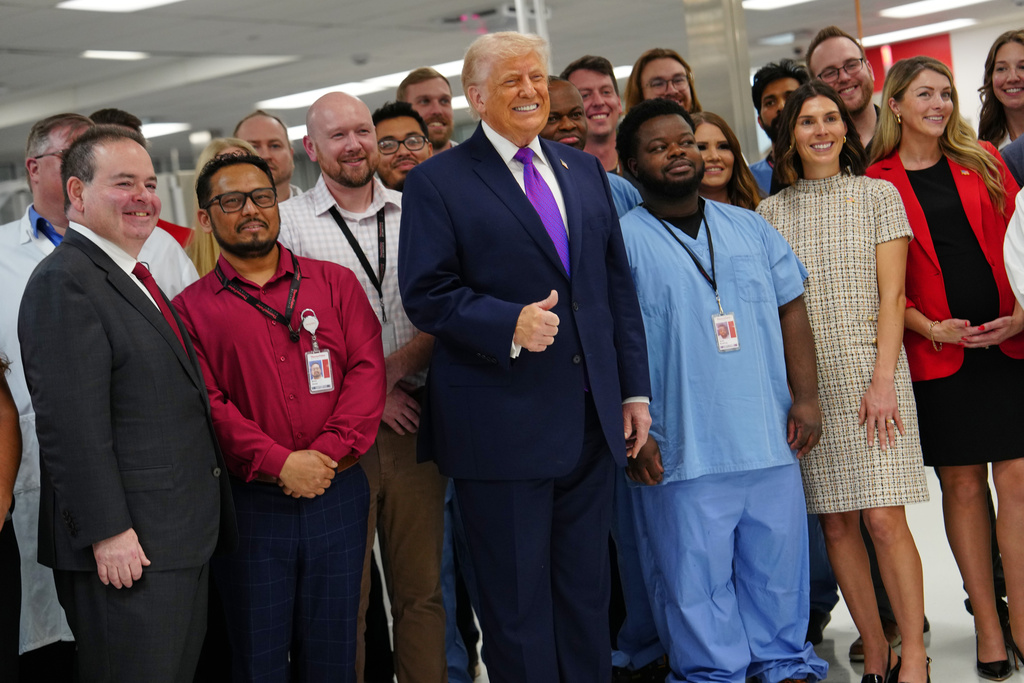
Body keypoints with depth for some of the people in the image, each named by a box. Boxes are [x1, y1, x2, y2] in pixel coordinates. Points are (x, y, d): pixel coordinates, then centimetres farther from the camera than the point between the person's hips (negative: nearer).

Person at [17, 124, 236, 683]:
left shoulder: (134, 280, 18)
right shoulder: (65, 281, -13)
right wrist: (108, 533, -22)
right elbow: (71, 424, -21)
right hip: (127, 550, -10)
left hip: (183, 541, 10)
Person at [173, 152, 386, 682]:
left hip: (337, 495, 2)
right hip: (251, 505, -1)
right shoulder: (191, 309, 3)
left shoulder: (336, 283, 9)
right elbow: (205, 401, -7)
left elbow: (367, 369, 0)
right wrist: (277, 462, -17)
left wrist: (327, 452, -12)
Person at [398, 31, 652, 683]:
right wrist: (509, 323, -24)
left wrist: (635, 389, 10)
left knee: (587, 593, 15)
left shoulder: (585, 170, 13)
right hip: (502, 427, -5)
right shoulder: (438, 182, -3)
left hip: (591, 421, 5)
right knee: (517, 605, 5)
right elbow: (426, 294, -9)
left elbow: (618, 284, 14)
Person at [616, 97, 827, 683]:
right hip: (680, 452, -4)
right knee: (695, 581, 3)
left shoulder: (750, 228, 13)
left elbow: (791, 310, 12)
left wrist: (806, 396, 3)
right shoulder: (621, 239, -2)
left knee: (779, 570, 13)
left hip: (771, 440, 4)